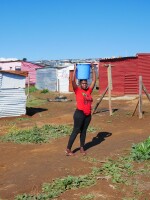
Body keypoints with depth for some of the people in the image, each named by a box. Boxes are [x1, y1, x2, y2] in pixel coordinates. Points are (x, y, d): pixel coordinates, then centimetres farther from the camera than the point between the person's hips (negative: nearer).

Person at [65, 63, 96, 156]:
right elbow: (73, 80, -16)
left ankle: (82, 148, 25)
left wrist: (93, 69, 8)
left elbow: (94, 80, 10)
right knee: (76, 131, -2)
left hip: (88, 115, 5)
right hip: (79, 114, -5)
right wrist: (75, 69, -14)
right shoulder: (77, 90, -4)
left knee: (84, 131, 14)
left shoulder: (89, 91, 8)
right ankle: (68, 149, 5)